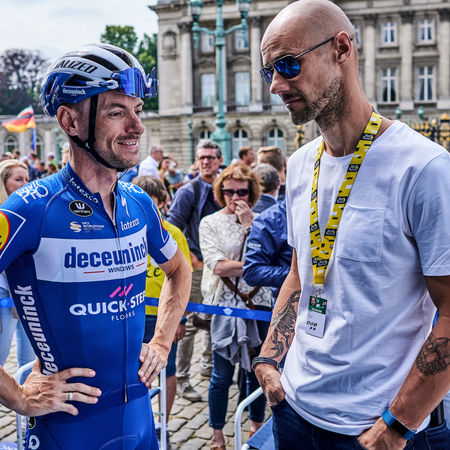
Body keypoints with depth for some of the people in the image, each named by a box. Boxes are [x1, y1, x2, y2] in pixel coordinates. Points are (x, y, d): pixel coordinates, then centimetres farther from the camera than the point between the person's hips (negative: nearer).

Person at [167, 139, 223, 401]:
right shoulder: (189, 191, -9)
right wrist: (191, 258, -17)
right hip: (197, 266, -6)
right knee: (191, 322, -5)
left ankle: (209, 366, 34)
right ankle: (181, 378, 4)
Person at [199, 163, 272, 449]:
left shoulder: (259, 221, 6)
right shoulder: (210, 222, -1)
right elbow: (218, 266, -13)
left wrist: (248, 224, -11)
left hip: (258, 304, 2)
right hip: (225, 305, -2)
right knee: (222, 375, 4)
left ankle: (257, 425, 32)